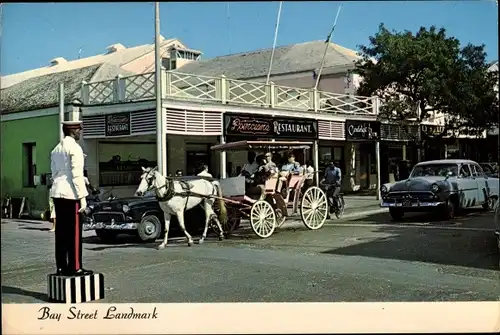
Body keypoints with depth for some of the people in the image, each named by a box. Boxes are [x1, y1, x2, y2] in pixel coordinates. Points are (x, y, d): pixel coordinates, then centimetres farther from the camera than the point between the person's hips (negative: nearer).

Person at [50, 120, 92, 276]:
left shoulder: (56, 149, 16)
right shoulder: (75, 148, -9)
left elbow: (54, 173, 16)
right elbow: (77, 174, -15)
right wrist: (82, 197, -14)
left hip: (57, 193, 8)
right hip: (71, 193, -8)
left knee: (61, 231, 10)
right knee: (75, 232, -4)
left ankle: (61, 266, 13)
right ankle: (75, 267, -3)